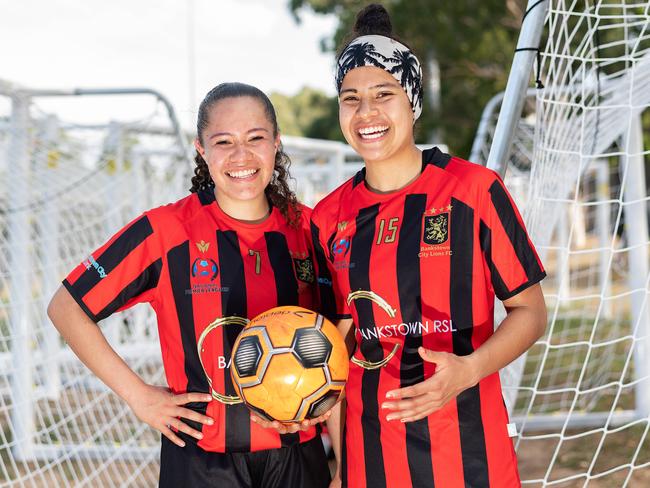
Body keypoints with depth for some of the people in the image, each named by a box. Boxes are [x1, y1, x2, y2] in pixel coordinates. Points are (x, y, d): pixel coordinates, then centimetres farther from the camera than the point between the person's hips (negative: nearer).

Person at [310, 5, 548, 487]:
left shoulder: (475, 189, -6)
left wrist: (468, 370, -20)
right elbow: (340, 340, 11)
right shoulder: (330, 218, 4)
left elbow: (530, 309, -3)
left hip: (467, 449, -3)